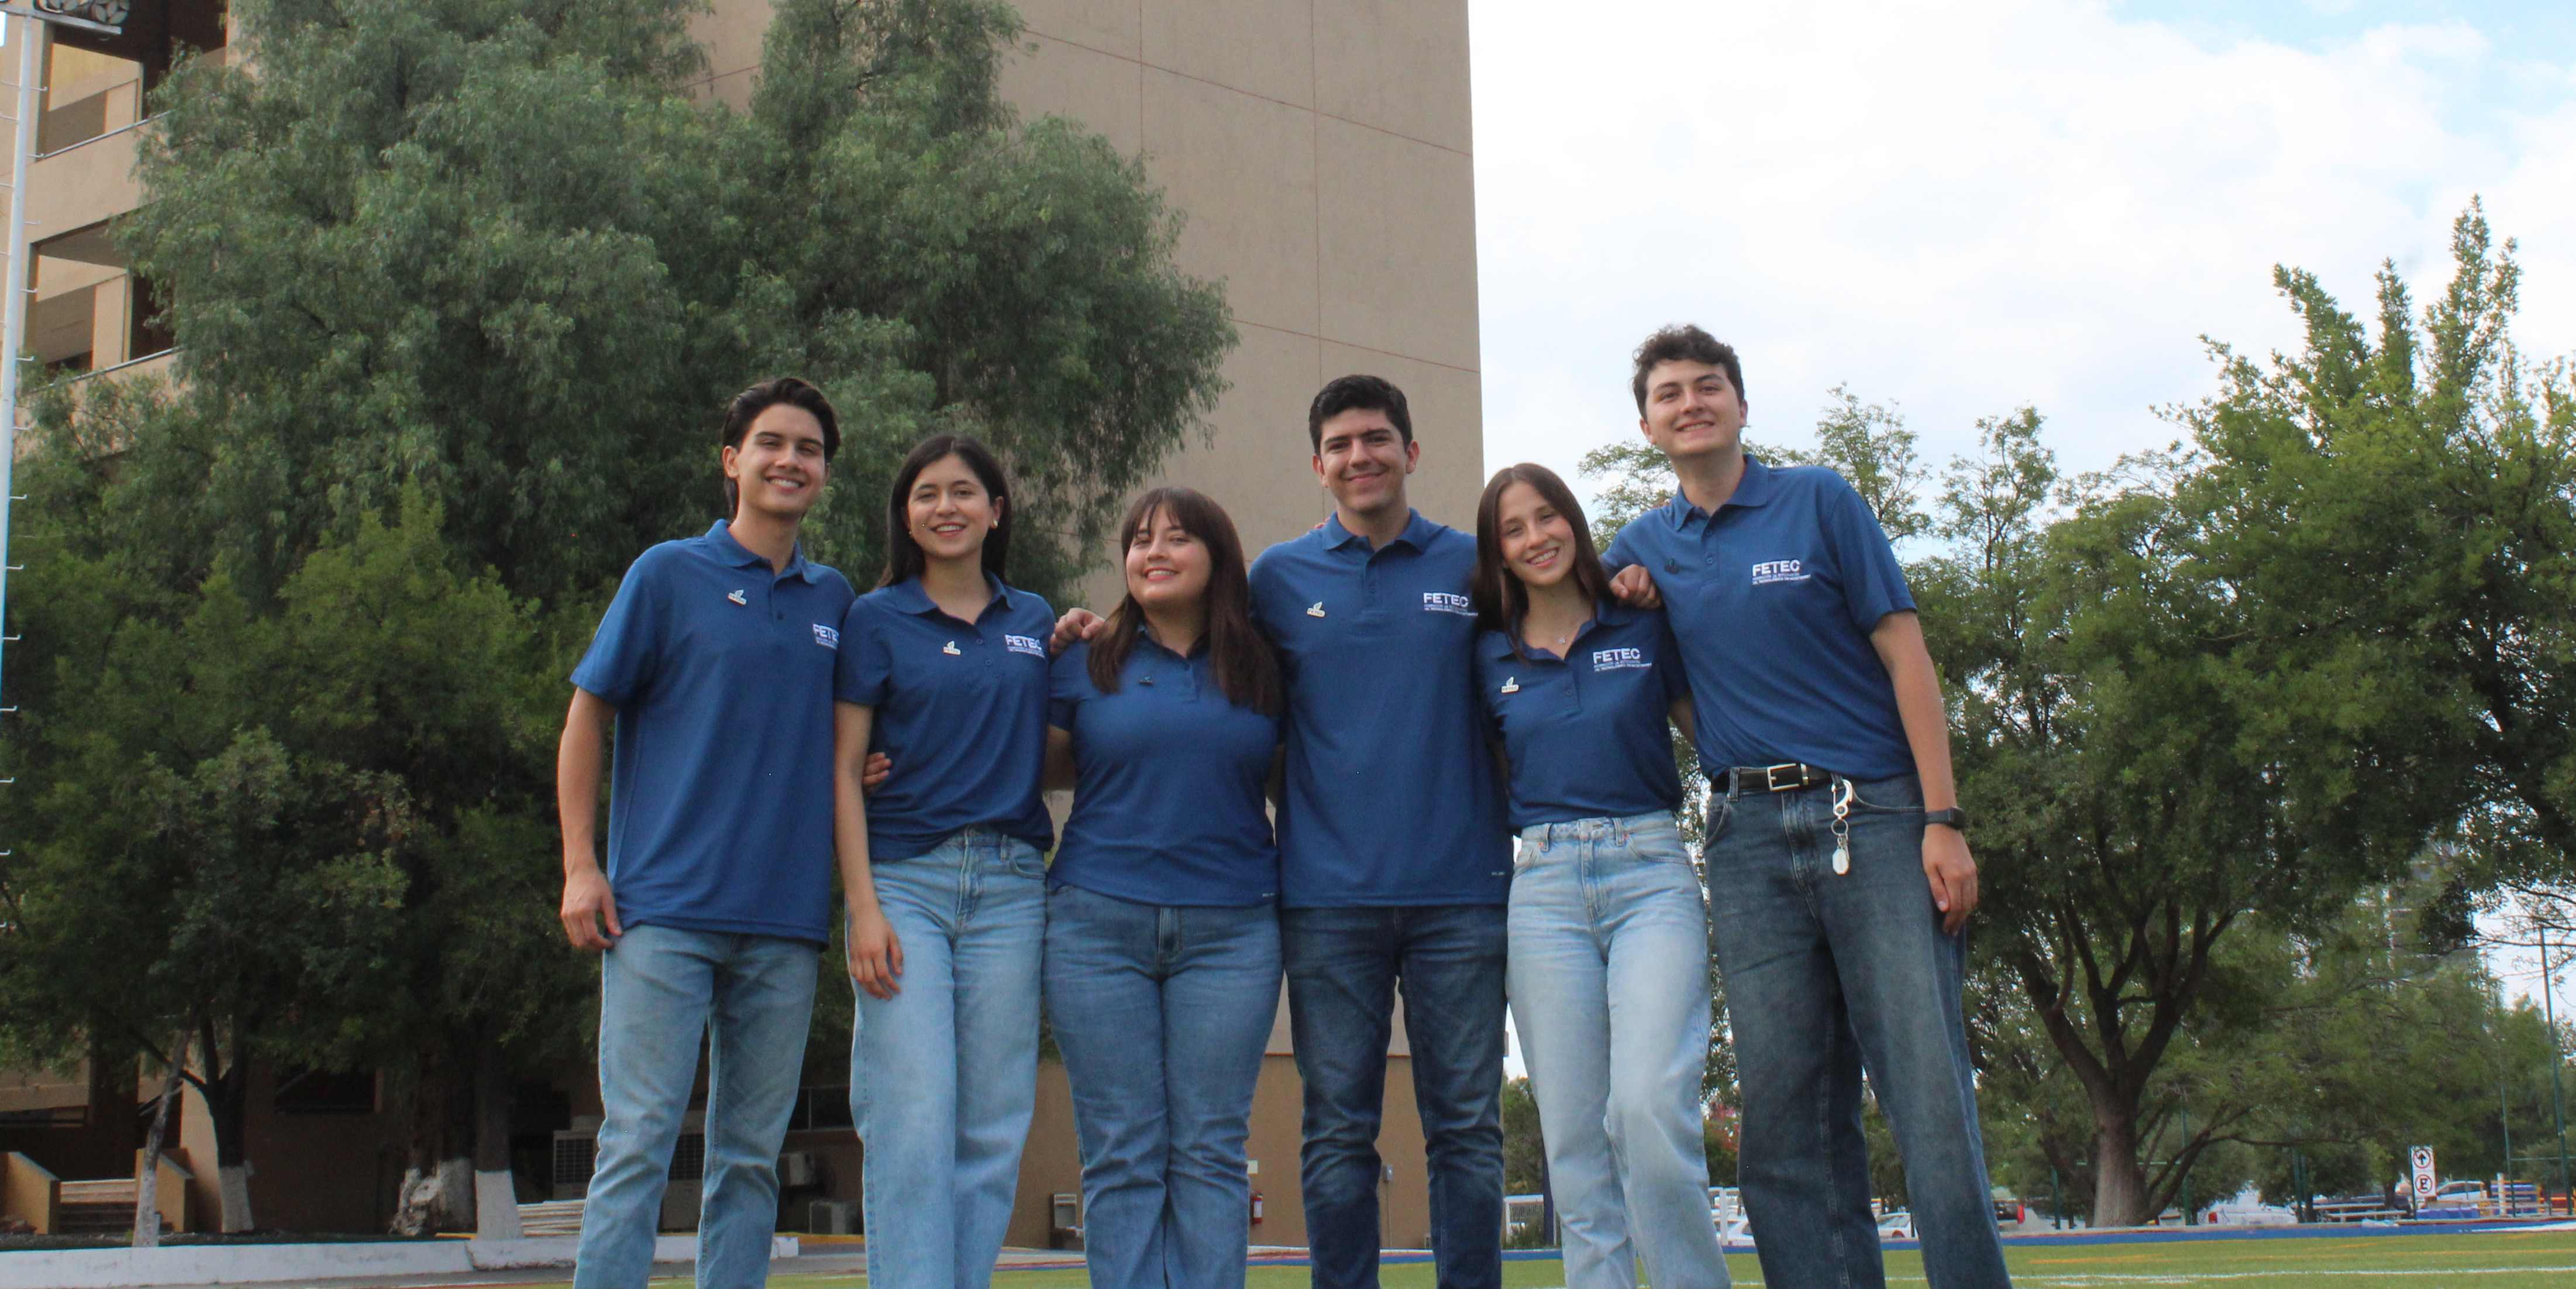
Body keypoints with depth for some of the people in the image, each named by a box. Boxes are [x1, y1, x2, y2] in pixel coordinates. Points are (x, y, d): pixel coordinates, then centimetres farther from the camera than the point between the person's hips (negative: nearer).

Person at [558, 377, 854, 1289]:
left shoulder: (834, 600, 14)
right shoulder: (668, 574, 3)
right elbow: (587, 718, 3)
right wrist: (581, 866, -5)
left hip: (785, 916, 4)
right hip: (666, 908, -4)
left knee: (752, 1154, 7)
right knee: (638, 1140, -6)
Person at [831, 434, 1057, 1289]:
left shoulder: (1035, 622, 16)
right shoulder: (877, 620, 6)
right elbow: (844, 769, 0)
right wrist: (863, 906, -8)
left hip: (1010, 886, 3)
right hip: (906, 878, -3)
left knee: (994, 1124, 2)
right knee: (914, 1120, -11)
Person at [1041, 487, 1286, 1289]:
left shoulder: (1263, 674, 10)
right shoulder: (1087, 664, 9)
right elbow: (1039, 768, 15)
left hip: (1231, 929, 0)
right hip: (1099, 922, 0)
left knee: (1210, 1150, -1)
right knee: (1121, 1155, -1)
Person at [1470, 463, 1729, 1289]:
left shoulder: (1644, 629, 9)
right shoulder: (1491, 658, 13)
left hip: (1651, 874, -2)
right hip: (1545, 887, 2)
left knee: (1650, 1108, -19)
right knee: (1573, 1135, -1)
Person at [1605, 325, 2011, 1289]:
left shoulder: (1820, 501, 5)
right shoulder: (1643, 548, 15)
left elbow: (1905, 657, -1)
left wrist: (1944, 820, -10)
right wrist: (1627, 604, 7)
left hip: (1874, 813, -3)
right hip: (1749, 837, 4)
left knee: (1931, 1094, -9)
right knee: (1786, 1118, 2)